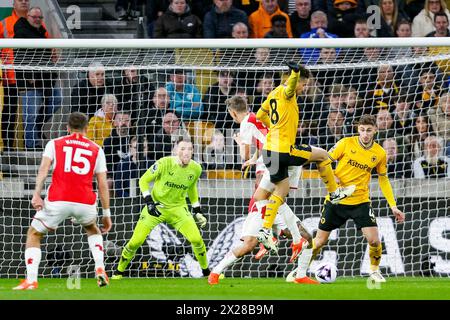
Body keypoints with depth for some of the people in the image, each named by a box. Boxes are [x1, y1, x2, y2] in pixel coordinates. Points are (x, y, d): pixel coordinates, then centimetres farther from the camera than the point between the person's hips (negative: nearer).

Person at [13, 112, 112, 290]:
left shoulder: (54, 144, 13)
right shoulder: (96, 150, 16)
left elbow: (43, 168, -4)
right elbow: (103, 184, 13)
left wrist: (36, 194, -14)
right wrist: (106, 214, 18)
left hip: (58, 201, -2)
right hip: (86, 202, 2)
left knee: (34, 234, 18)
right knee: (93, 229, 35)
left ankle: (31, 280, 2)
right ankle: (100, 270, 16)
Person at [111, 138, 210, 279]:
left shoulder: (196, 169, -6)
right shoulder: (164, 163, -20)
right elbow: (144, 180, -9)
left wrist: (197, 211, 15)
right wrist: (149, 202, -19)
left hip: (178, 208, 3)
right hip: (156, 206, -3)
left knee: (196, 239, -13)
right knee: (136, 241, -8)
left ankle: (206, 271, 9)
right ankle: (119, 271, 13)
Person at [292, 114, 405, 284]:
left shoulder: (380, 153, -1)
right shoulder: (346, 143, -9)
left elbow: (383, 180, 11)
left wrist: (393, 206, 7)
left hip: (360, 201, 1)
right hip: (336, 199, -1)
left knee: (374, 240, -11)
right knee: (320, 241, 4)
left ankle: (374, 271, 15)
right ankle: (300, 270, 23)